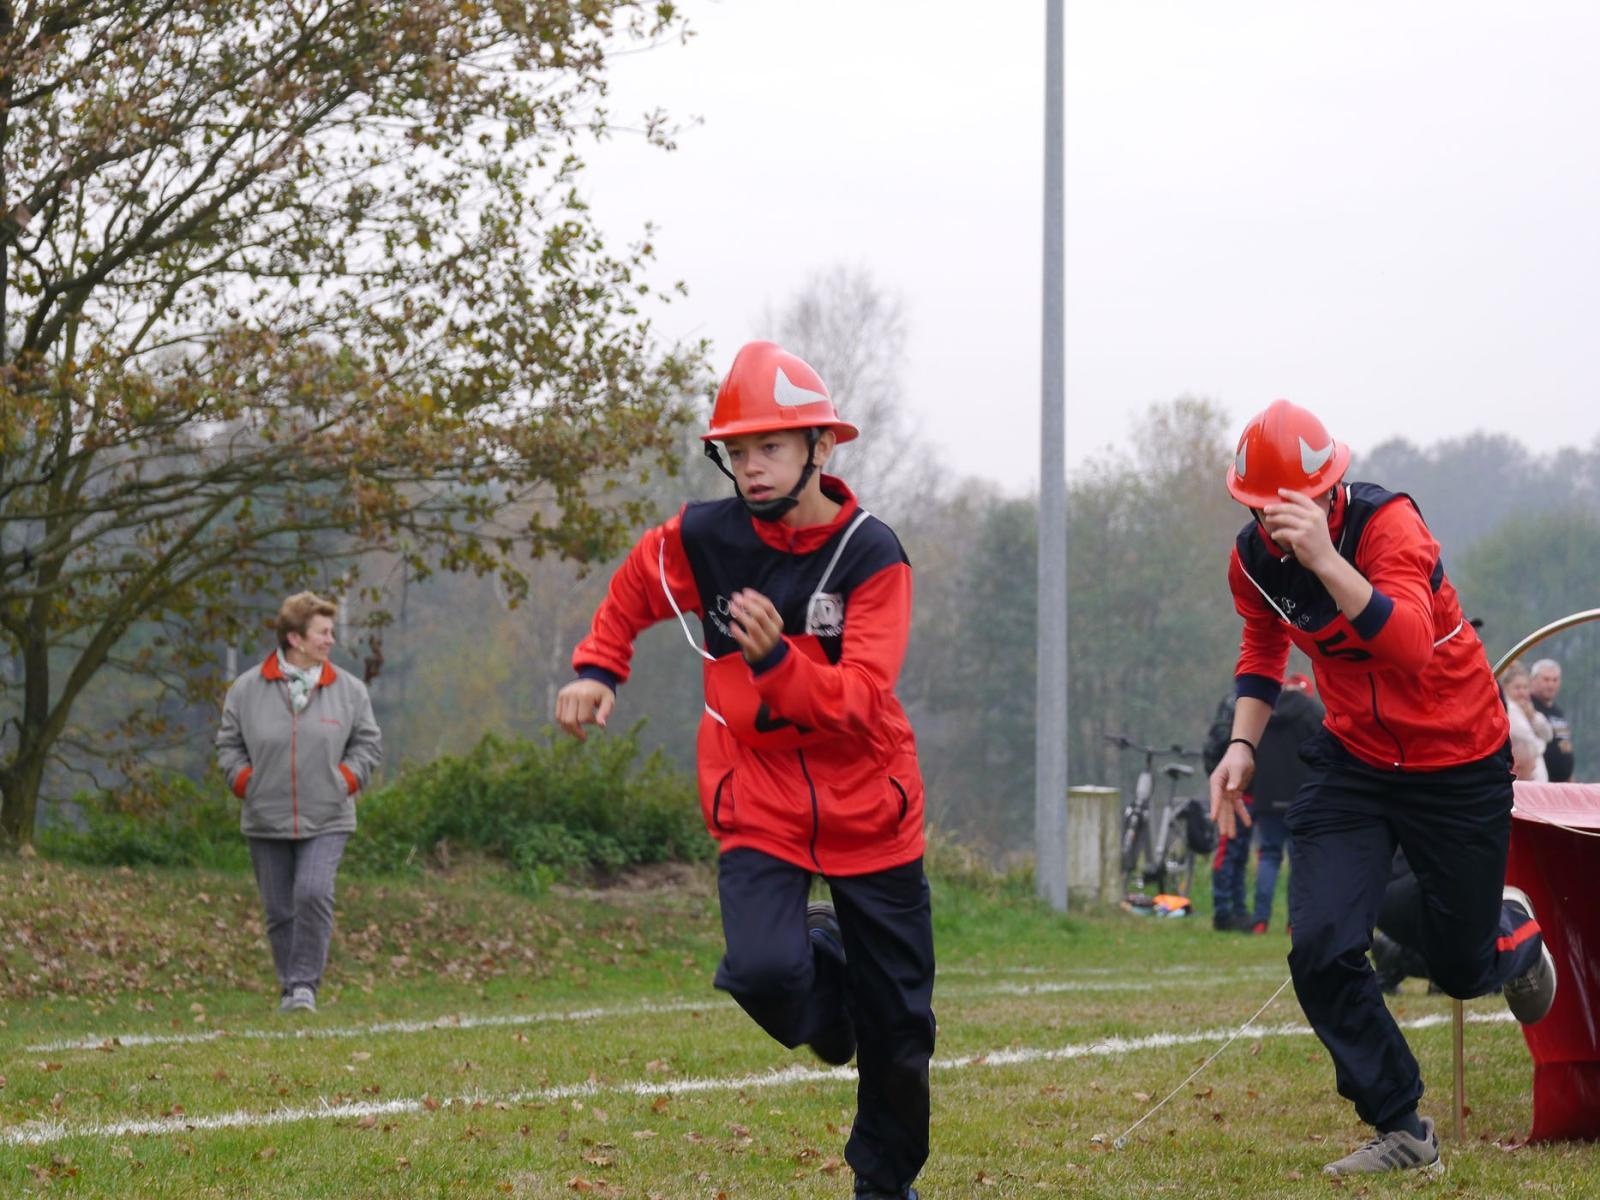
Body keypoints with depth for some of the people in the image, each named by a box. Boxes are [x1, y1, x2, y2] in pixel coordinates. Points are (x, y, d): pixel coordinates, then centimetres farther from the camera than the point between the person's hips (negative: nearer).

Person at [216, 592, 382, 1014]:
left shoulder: (348, 690, 2)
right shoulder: (247, 689, 0)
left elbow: (368, 743, 11)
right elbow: (229, 744, 10)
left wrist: (346, 780, -2)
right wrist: (245, 783, -3)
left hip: (326, 821, -1)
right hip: (266, 821, 1)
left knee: (313, 894, -20)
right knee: (279, 911, 5)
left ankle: (305, 984, -11)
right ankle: (289, 987, 20)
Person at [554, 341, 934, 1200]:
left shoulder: (871, 555, -14)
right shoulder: (705, 537, -6)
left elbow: (859, 701, -24)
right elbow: (633, 588, 17)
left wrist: (776, 659, -39)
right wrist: (597, 669, 4)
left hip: (868, 810, 0)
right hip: (757, 805, 1)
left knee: (899, 1027, 7)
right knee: (763, 972, -26)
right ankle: (822, 967, 11)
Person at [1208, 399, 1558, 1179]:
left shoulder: (1387, 524, -27)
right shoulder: (1253, 559, -7)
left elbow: (1409, 644, -43)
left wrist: (1326, 559, -53)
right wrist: (1242, 744, 0)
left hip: (1457, 764, -4)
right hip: (1353, 760, 4)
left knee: (1461, 968, 7)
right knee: (1320, 951, -13)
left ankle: (1512, 932, 46)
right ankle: (1402, 1132, 4)